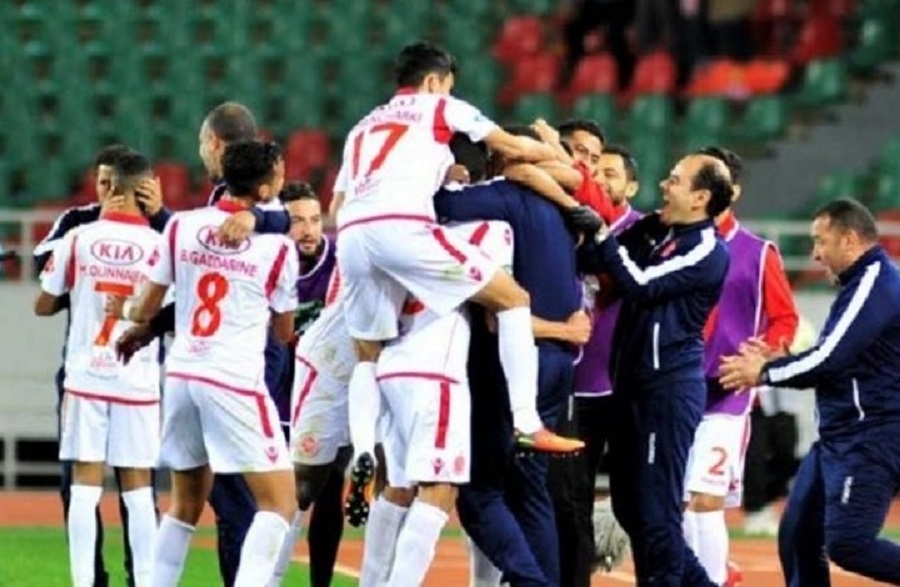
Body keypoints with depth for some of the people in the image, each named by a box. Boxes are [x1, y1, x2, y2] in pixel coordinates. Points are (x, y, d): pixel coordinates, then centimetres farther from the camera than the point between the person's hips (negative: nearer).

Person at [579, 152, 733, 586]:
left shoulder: (707, 251, -10)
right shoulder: (651, 229, 12)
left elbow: (641, 285, -17)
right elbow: (595, 260, 11)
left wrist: (601, 235, -11)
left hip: (670, 386, -9)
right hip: (632, 383, 9)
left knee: (655, 510, -7)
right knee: (629, 505, 13)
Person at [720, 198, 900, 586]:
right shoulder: (861, 284, 17)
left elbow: (829, 359, -20)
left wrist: (764, 373, -7)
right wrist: (776, 361, 11)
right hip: (838, 438, 11)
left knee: (847, 545, -17)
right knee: (797, 535, 9)